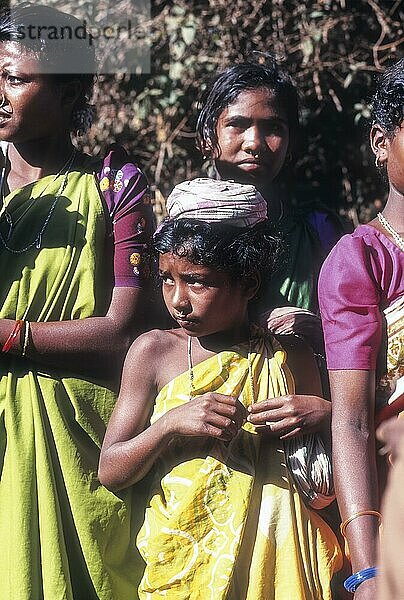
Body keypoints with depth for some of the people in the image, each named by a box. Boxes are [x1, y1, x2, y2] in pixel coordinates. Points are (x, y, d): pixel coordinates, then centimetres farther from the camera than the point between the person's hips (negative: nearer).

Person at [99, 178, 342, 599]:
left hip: (271, 560, 0)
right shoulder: (153, 351, 0)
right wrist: (170, 425, -17)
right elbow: (110, 471, -1)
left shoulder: (288, 359, 1)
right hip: (180, 560, 0)